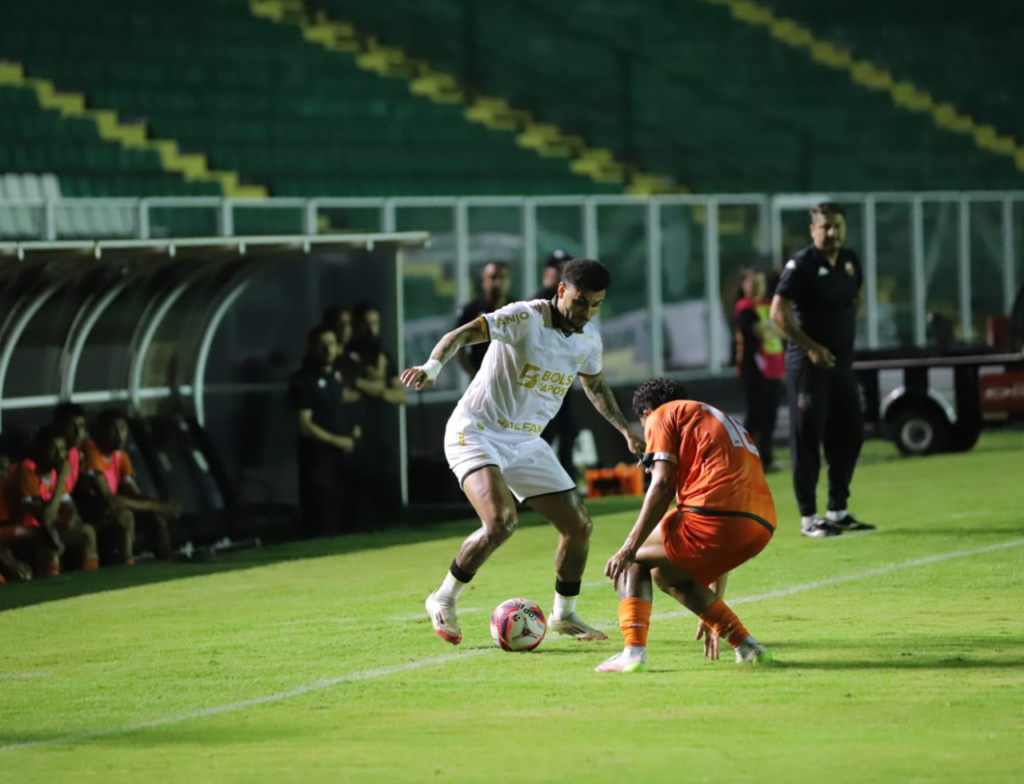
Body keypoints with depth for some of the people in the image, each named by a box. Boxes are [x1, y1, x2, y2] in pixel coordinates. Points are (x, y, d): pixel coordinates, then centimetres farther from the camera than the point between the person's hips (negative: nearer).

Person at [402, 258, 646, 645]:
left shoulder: (588, 339, 3)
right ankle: (444, 600, -8)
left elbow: (595, 386, 24)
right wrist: (432, 366, -49)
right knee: (501, 520, -28)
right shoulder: (525, 318, -19)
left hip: (526, 442, 7)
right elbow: (463, 334, -31)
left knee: (580, 526, 3)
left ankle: (564, 614, 24)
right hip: (476, 433, -7)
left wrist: (626, 429, 18)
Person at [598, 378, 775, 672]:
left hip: (713, 516, -7)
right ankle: (746, 645, 20)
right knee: (666, 573, 29)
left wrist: (629, 549, -5)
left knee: (633, 562, 17)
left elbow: (663, 485, -2)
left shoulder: (662, 415, 14)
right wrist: (714, 602, 40)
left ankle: (633, 653, -3)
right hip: (760, 528, 7)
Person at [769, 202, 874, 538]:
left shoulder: (850, 261, 9)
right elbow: (778, 312, -17)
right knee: (807, 437, -5)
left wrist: (845, 340, 15)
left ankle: (838, 511, 23)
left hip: (841, 362, 8)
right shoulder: (801, 265, -12)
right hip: (808, 364, -8)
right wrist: (811, 347, -20)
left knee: (849, 434, 11)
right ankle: (808, 518, 0)